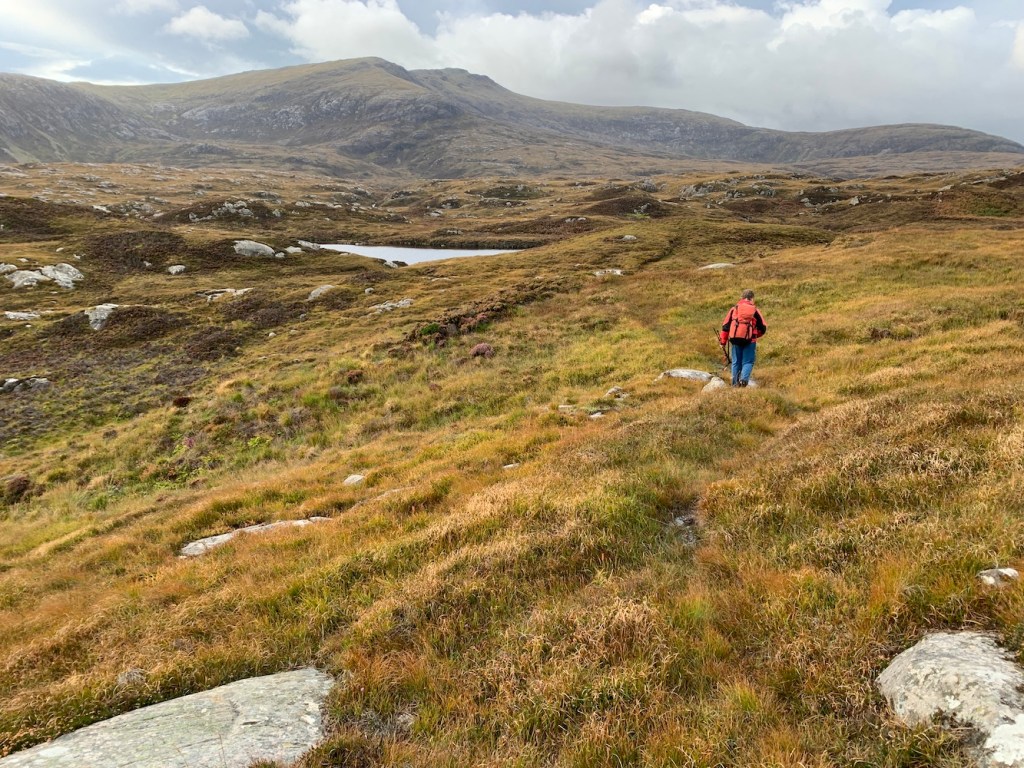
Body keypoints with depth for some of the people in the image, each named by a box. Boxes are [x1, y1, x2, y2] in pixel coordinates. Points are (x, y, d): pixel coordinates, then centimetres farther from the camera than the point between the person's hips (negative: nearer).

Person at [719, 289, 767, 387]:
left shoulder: (734, 309, 9)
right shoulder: (755, 310, 5)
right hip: (750, 340, -2)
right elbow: (763, 328, 8)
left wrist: (723, 341, 10)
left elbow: (725, 326, 5)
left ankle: (735, 383, 14)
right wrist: (755, 335, 27)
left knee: (736, 362, 12)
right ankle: (744, 379, -19)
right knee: (748, 362, 4)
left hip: (735, 339, 2)